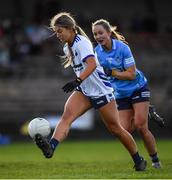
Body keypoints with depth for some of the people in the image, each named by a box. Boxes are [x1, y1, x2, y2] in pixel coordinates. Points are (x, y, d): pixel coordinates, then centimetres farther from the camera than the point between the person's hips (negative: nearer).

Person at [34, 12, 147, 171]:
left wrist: (78, 81, -47)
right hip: (84, 92, 7)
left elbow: (92, 64, -35)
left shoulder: (81, 42, -19)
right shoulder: (68, 47, 8)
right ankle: (51, 147, -43)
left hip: (101, 91, -7)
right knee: (67, 116, -21)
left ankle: (139, 160, 22)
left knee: (115, 129, 4)